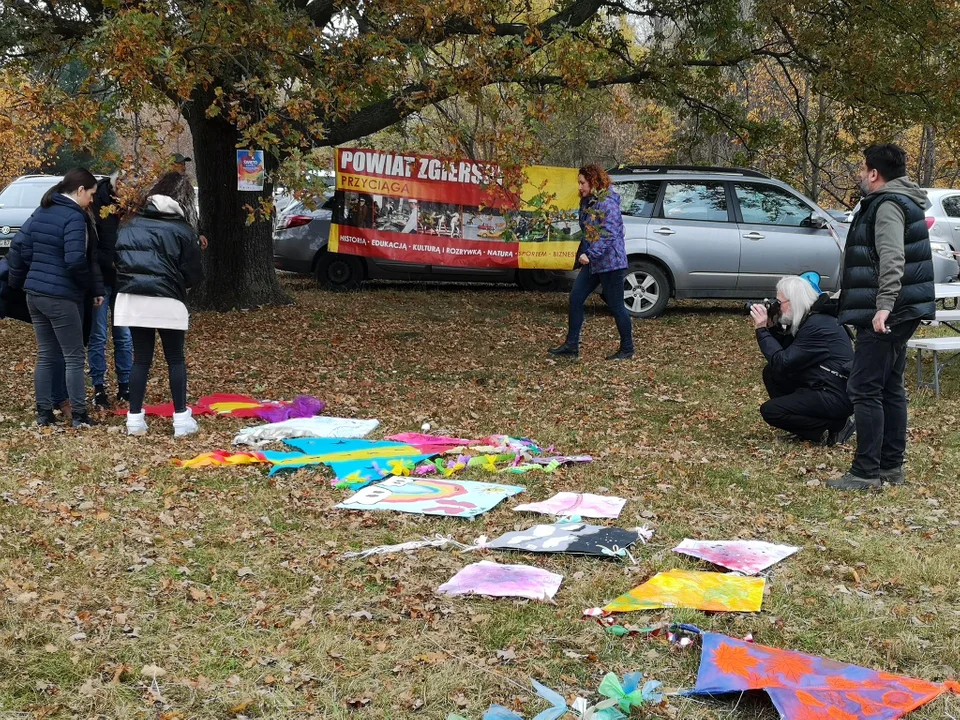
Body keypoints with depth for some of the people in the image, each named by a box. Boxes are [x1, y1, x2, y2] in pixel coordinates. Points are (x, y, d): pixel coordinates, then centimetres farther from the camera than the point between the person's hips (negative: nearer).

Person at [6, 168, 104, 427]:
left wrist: (17, 281, 20)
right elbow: (76, 260, -21)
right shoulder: (74, 217, -14)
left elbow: (17, 247, 12)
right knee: (74, 357, 2)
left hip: (35, 294, 8)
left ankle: (44, 413, 16)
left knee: (46, 356, 14)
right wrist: (92, 289, -7)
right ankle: (78, 415, 4)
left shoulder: (41, 212, 11)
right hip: (62, 297, -8)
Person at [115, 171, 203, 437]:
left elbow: (118, 258, 8)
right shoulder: (182, 230, -6)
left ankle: (135, 419, 11)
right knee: (175, 359, 8)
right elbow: (193, 273, -4)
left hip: (132, 299, 4)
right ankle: (181, 418, 7)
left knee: (141, 358, 11)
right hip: (167, 303, -3)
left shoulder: (131, 225, 6)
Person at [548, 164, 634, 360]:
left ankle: (627, 349, 14)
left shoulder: (607, 204, -18)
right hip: (592, 262, 10)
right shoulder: (588, 202, 11)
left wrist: (590, 255, -25)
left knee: (616, 306, 0)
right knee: (575, 298, 6)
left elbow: (609, 235, -24)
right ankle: (571, 345, 12)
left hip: (610, 262, -10)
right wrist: (583, 253, 10)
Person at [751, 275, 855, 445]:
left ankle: (836, 426, -7)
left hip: (836, 397, -10)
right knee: (771, 372, 8)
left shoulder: (817, 326, -20)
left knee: (769, 410, -11)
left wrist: (762, 330, -15)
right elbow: (785, 351, 15)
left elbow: (782, 363, -22)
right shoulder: (808, 319, 10)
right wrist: (772, 327, 2)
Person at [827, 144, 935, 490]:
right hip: (898, 314, 11)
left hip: (883, 316, -11)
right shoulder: (902, 202, 19)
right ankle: (891, 467, 19)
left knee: (865, 390, -9)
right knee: (891, 388, 13)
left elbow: (892, 259, -27)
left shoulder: (888, 205, -14)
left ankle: (866, 473, -8)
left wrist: (883, 305, -35)